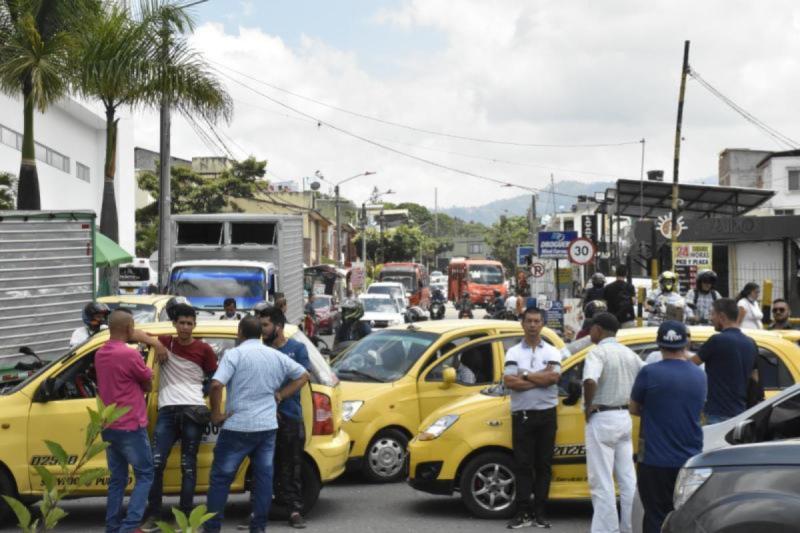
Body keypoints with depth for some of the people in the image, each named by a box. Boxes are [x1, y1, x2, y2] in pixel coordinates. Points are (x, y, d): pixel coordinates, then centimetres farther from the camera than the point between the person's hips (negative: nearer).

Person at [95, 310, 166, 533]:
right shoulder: (130, 355, -16)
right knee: (145, 476, 1)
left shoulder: (100, 354, 7)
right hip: (130, 427, -7)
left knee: (117, 479, 13)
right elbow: (148, 385, -4)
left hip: (109, 428, 7)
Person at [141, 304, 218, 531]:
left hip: (193, 411, -1)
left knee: (188, 466, 1)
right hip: (167, 411, 1)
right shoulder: (165, 342, 9)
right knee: (156, 463, -7)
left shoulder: (204, 350, 5)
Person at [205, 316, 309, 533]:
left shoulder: (234, 354, -9)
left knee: (221, 478, 4)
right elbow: (302, 375, 19)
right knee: (264, 478, 9)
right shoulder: (276, 356, 9)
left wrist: (216, 413, -9)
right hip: (268, 426, 5)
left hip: (238, 427, -5)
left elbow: (216, 385, -21)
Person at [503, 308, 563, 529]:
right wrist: (541, 379, -11)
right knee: (522, 465, -1)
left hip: (546, 415, 1)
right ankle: (523, 513, 3)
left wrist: (525, 375, -10)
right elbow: (509, 381, -11)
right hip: (522, 415, 0)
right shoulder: (513, 353, 5)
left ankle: (540, 512, 10)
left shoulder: (552, 352, 6)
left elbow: (553, 376, -13)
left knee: (543, 465, 4)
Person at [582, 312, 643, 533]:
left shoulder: (598, 352, -14)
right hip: (624, 418, 8)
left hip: (602, 419, -8)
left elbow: (590, 381, -32)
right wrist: (631, 404, 14)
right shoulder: (629, 354, 9)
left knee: (601, 482, -3)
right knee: (628, 479, 13)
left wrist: (588, 407, -17)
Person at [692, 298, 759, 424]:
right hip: (739, 413, 8)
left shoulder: (718, 341, -14)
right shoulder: (750, 343, 11)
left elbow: (691, 364, -1)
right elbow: (755, 379, 19)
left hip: (718, 414, -8)